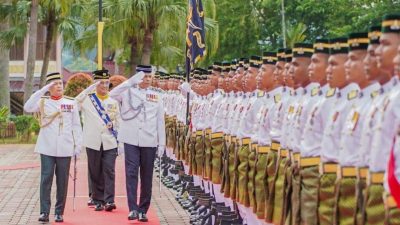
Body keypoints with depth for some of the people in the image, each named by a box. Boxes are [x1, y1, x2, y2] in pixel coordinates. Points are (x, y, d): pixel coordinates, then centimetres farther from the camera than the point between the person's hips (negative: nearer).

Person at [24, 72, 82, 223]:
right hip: (47, 148, -1)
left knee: (62, 182, 4)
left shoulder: (71, 103, 8)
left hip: (65, 149, 1)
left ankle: (59, 212, 11)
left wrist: (78, 145, 1)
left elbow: (76, 126, 9)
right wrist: (42, 90, -15)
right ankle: (44, 212, -2)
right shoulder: (43, 102, 6)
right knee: (46, 180, -5)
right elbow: (28, 108, -14)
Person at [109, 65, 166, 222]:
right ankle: (133, 209, -13)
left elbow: (160, 121, 11)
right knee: (131, 173, -10)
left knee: (147, 176, 4)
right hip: (131, 140, -2)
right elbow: (112, 95, -15)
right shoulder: (128, 92, 5)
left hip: (149, 141, 2)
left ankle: (143, 210, 11)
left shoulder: (156, 96, 11)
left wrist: (162, 143, 5)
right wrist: (132, 81, -21)